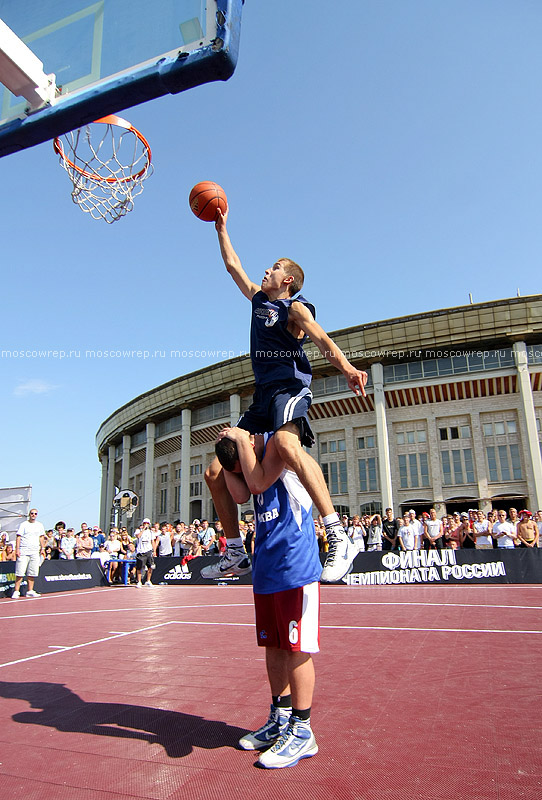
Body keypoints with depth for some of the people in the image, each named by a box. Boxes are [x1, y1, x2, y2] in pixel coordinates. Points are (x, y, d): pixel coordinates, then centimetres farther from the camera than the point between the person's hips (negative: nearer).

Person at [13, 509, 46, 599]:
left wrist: (42, 548, 10)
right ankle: (16, 591, -1)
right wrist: (17, 549, -10)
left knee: (32, 573, 4)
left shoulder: (40, 525, 13)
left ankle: (30, 591, 10)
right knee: (20, 573, -7)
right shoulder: (23, 525, 2)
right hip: (23, 552, -4)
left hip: (35, 552, 4)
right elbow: (18, 537, -2)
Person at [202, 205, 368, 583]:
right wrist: (221, 227, 38)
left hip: (291, 388, -8)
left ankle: (339, 538, -40)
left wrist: (346, 366, -37)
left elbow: (321, 337, -20)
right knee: (216, 471, 4)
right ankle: (236, 555, 14)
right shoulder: (259, 299, 23)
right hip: (263, 395, 8)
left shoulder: (295, 308, 1)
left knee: (286, 443, -41)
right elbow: (232, 264, 35)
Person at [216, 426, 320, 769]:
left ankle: (302, 731, 14)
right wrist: (226, 453, -2)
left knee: (296, 648, 0)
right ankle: (280, 719, 32)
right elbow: (242, 494, 2)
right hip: (266, 568, 9)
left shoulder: (279, 443, -11)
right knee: (273, 646, 16)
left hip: (295, 567, -9)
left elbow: (259, 481, -24)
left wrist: (240, 439, -15)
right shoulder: (254, 457, 12)